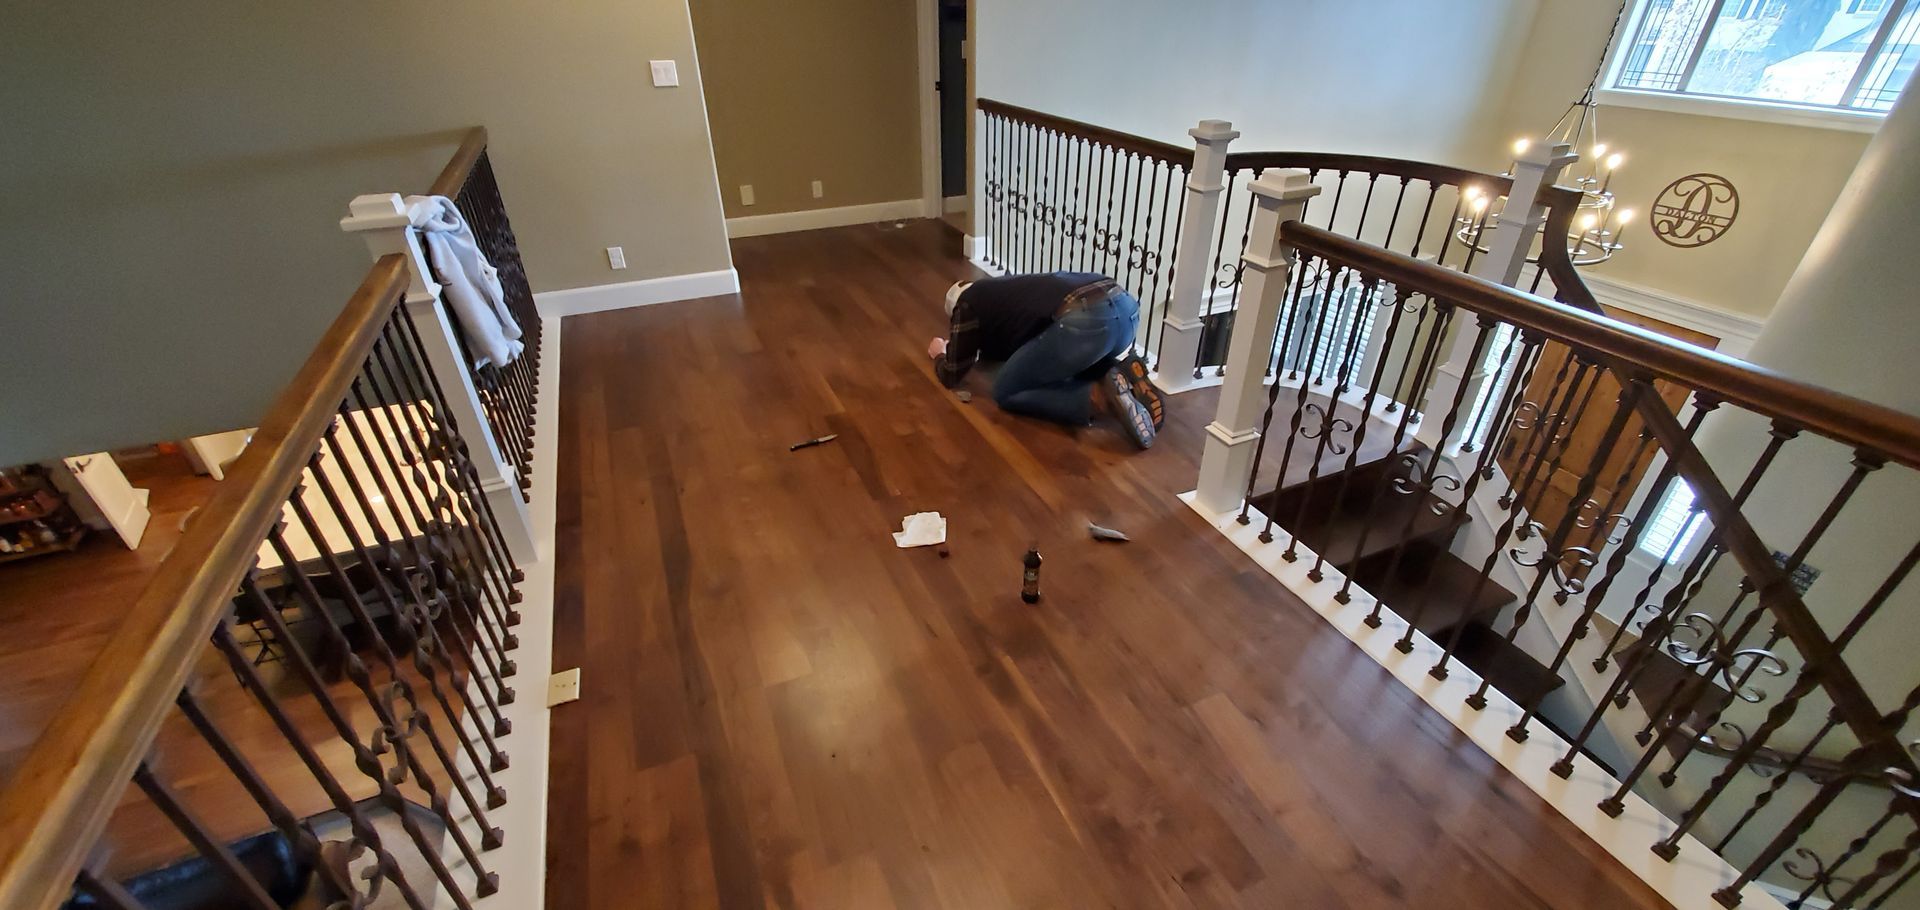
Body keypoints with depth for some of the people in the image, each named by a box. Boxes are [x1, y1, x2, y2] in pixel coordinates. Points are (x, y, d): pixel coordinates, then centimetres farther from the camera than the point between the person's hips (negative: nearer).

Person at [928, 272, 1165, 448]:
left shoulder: (968, 304, 17)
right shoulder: (999, 290, 38)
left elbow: (951, 376, 22)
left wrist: (939, 354, 44)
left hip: (1084, 320, -8)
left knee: (1006, 392, 11)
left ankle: (1101, 396, -8)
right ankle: (1125, 375, 6)